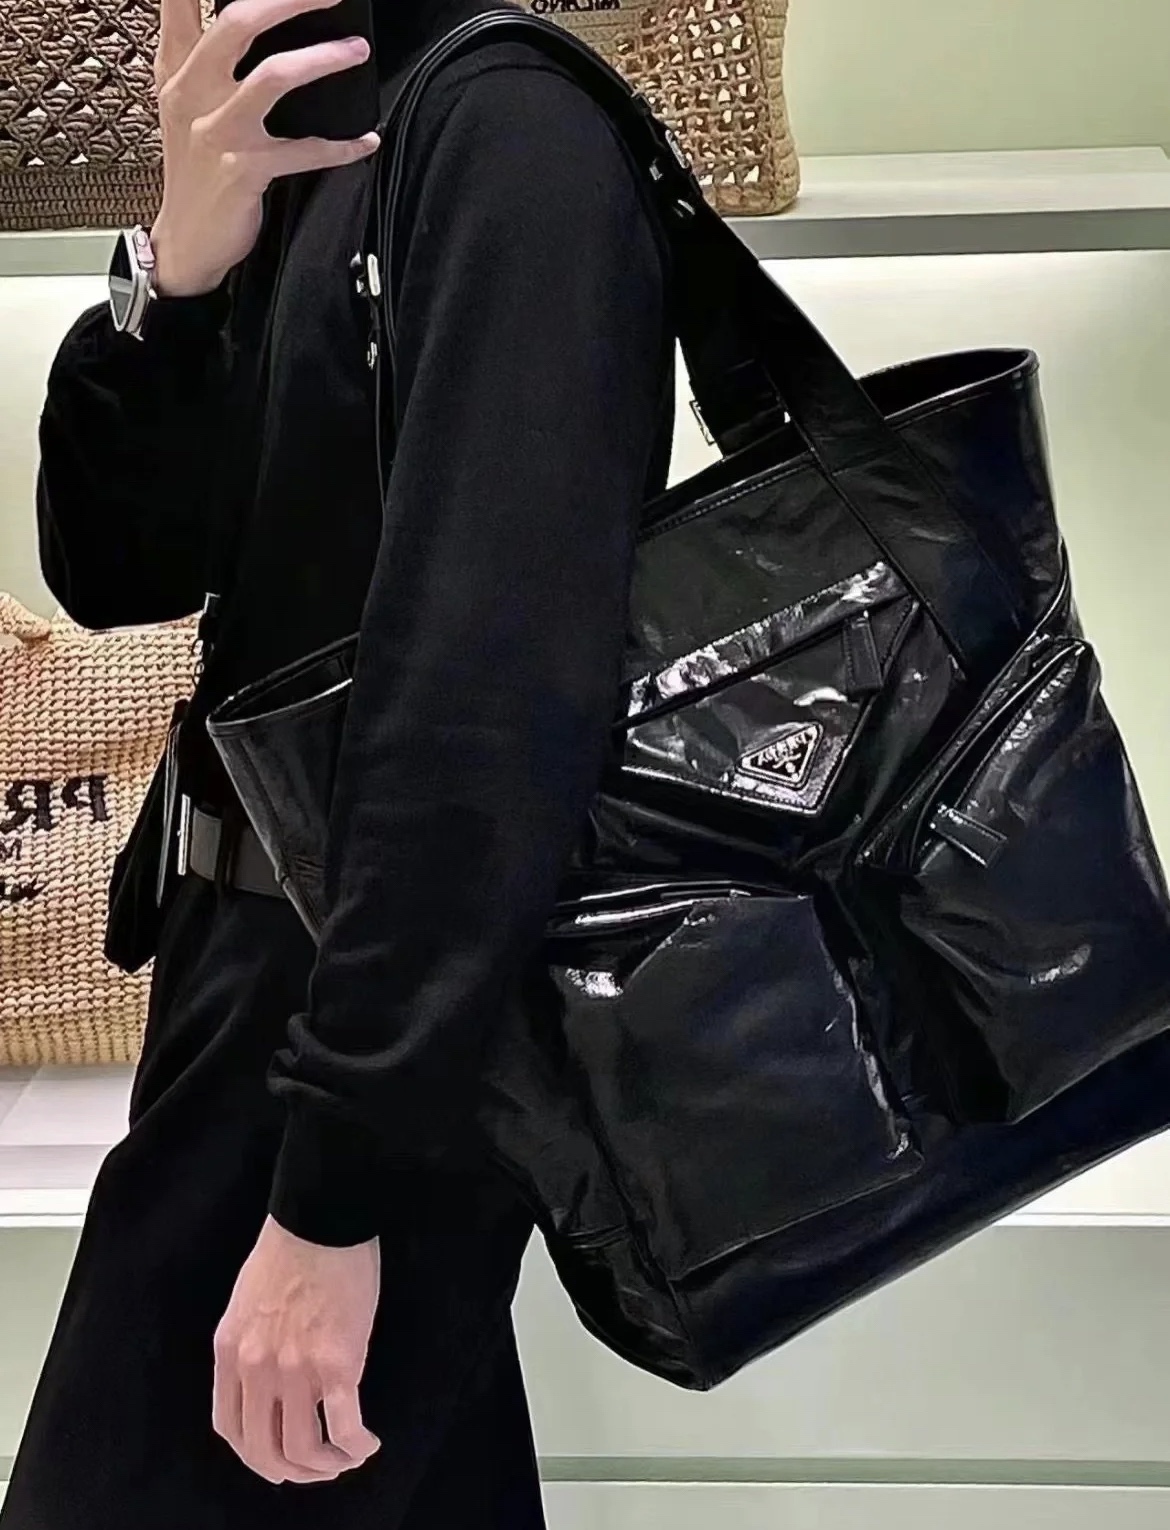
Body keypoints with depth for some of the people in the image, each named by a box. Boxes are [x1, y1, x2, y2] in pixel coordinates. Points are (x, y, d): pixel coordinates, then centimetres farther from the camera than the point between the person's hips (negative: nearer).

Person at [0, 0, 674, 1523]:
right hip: (276, 960, 8)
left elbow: (497, 671, -23)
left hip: (386, 1026, -8)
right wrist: (179, 275, -11)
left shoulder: (507, 131, -14)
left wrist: (340, 1174, -23)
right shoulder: (306, 163, 12)